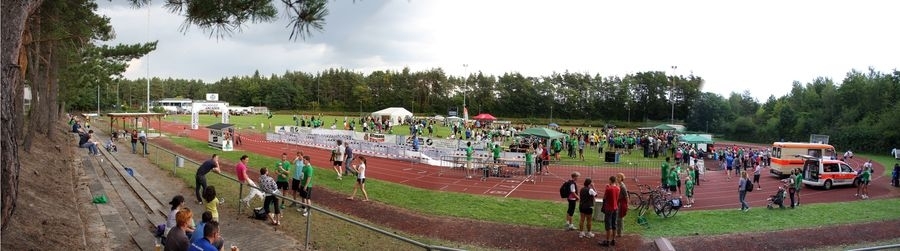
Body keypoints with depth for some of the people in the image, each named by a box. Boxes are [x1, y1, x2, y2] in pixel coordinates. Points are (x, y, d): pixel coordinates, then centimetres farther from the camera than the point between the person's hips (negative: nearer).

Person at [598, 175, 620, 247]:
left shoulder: (608, 189, -17)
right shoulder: (618, 188, 3)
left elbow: (604, 198, -9)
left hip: (609, 209, -7)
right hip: (616, 208, 7)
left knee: (608, 225, -2)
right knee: (614, 225, 13)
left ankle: (607, 241, 0)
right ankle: (613, 240, 18)